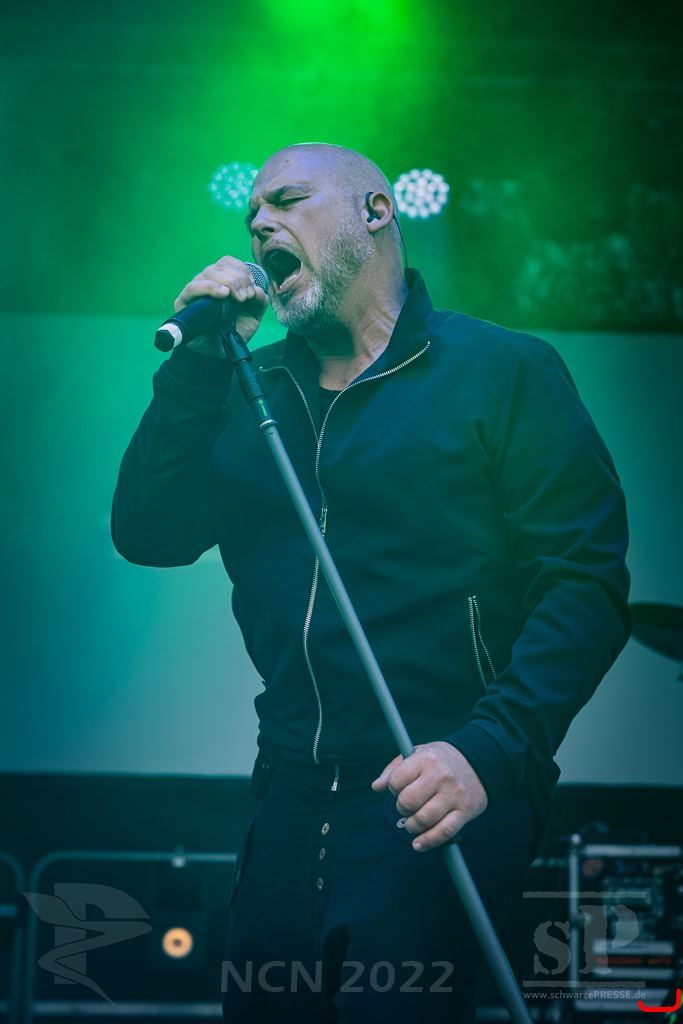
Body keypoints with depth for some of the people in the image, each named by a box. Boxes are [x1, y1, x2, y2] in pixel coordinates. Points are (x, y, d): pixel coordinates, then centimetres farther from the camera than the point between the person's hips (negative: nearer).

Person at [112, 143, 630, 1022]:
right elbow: (149, 535, 4)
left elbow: (587, 580, -9)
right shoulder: (249, 392, 16)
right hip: (292, 801, 6)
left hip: (435, 804, -5)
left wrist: (491, 750, -22)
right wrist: (198, 358, -3)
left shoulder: (502, 373, -2)